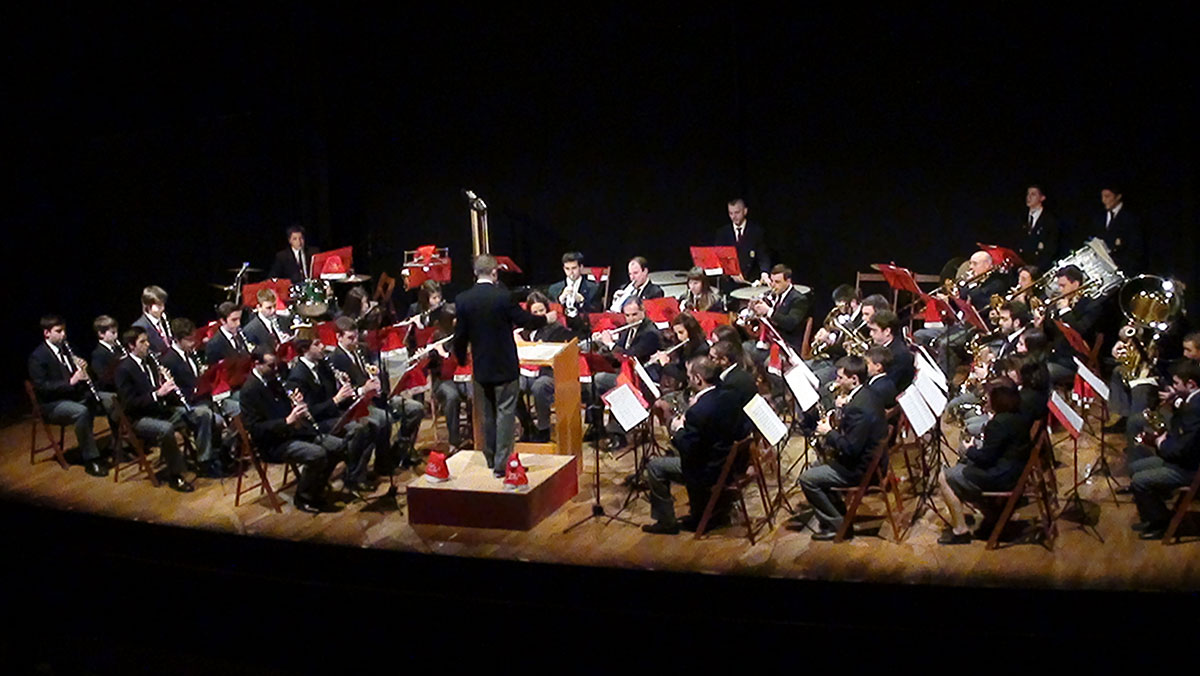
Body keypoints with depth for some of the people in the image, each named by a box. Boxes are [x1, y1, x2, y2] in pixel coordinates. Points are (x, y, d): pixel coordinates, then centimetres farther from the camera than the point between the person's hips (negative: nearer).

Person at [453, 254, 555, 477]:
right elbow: (525, 320, -6)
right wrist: (547, 318, 14)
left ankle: (491, 459, 26)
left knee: (487, 414, 16)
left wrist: (461, 358, 18)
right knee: (505, 413, 0)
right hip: (505, 366, -4)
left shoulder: (462, 300, -6)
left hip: (481, 367, 4)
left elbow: (460, 335, 0)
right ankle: (502, 464, -2)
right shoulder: (503, 296, -16)